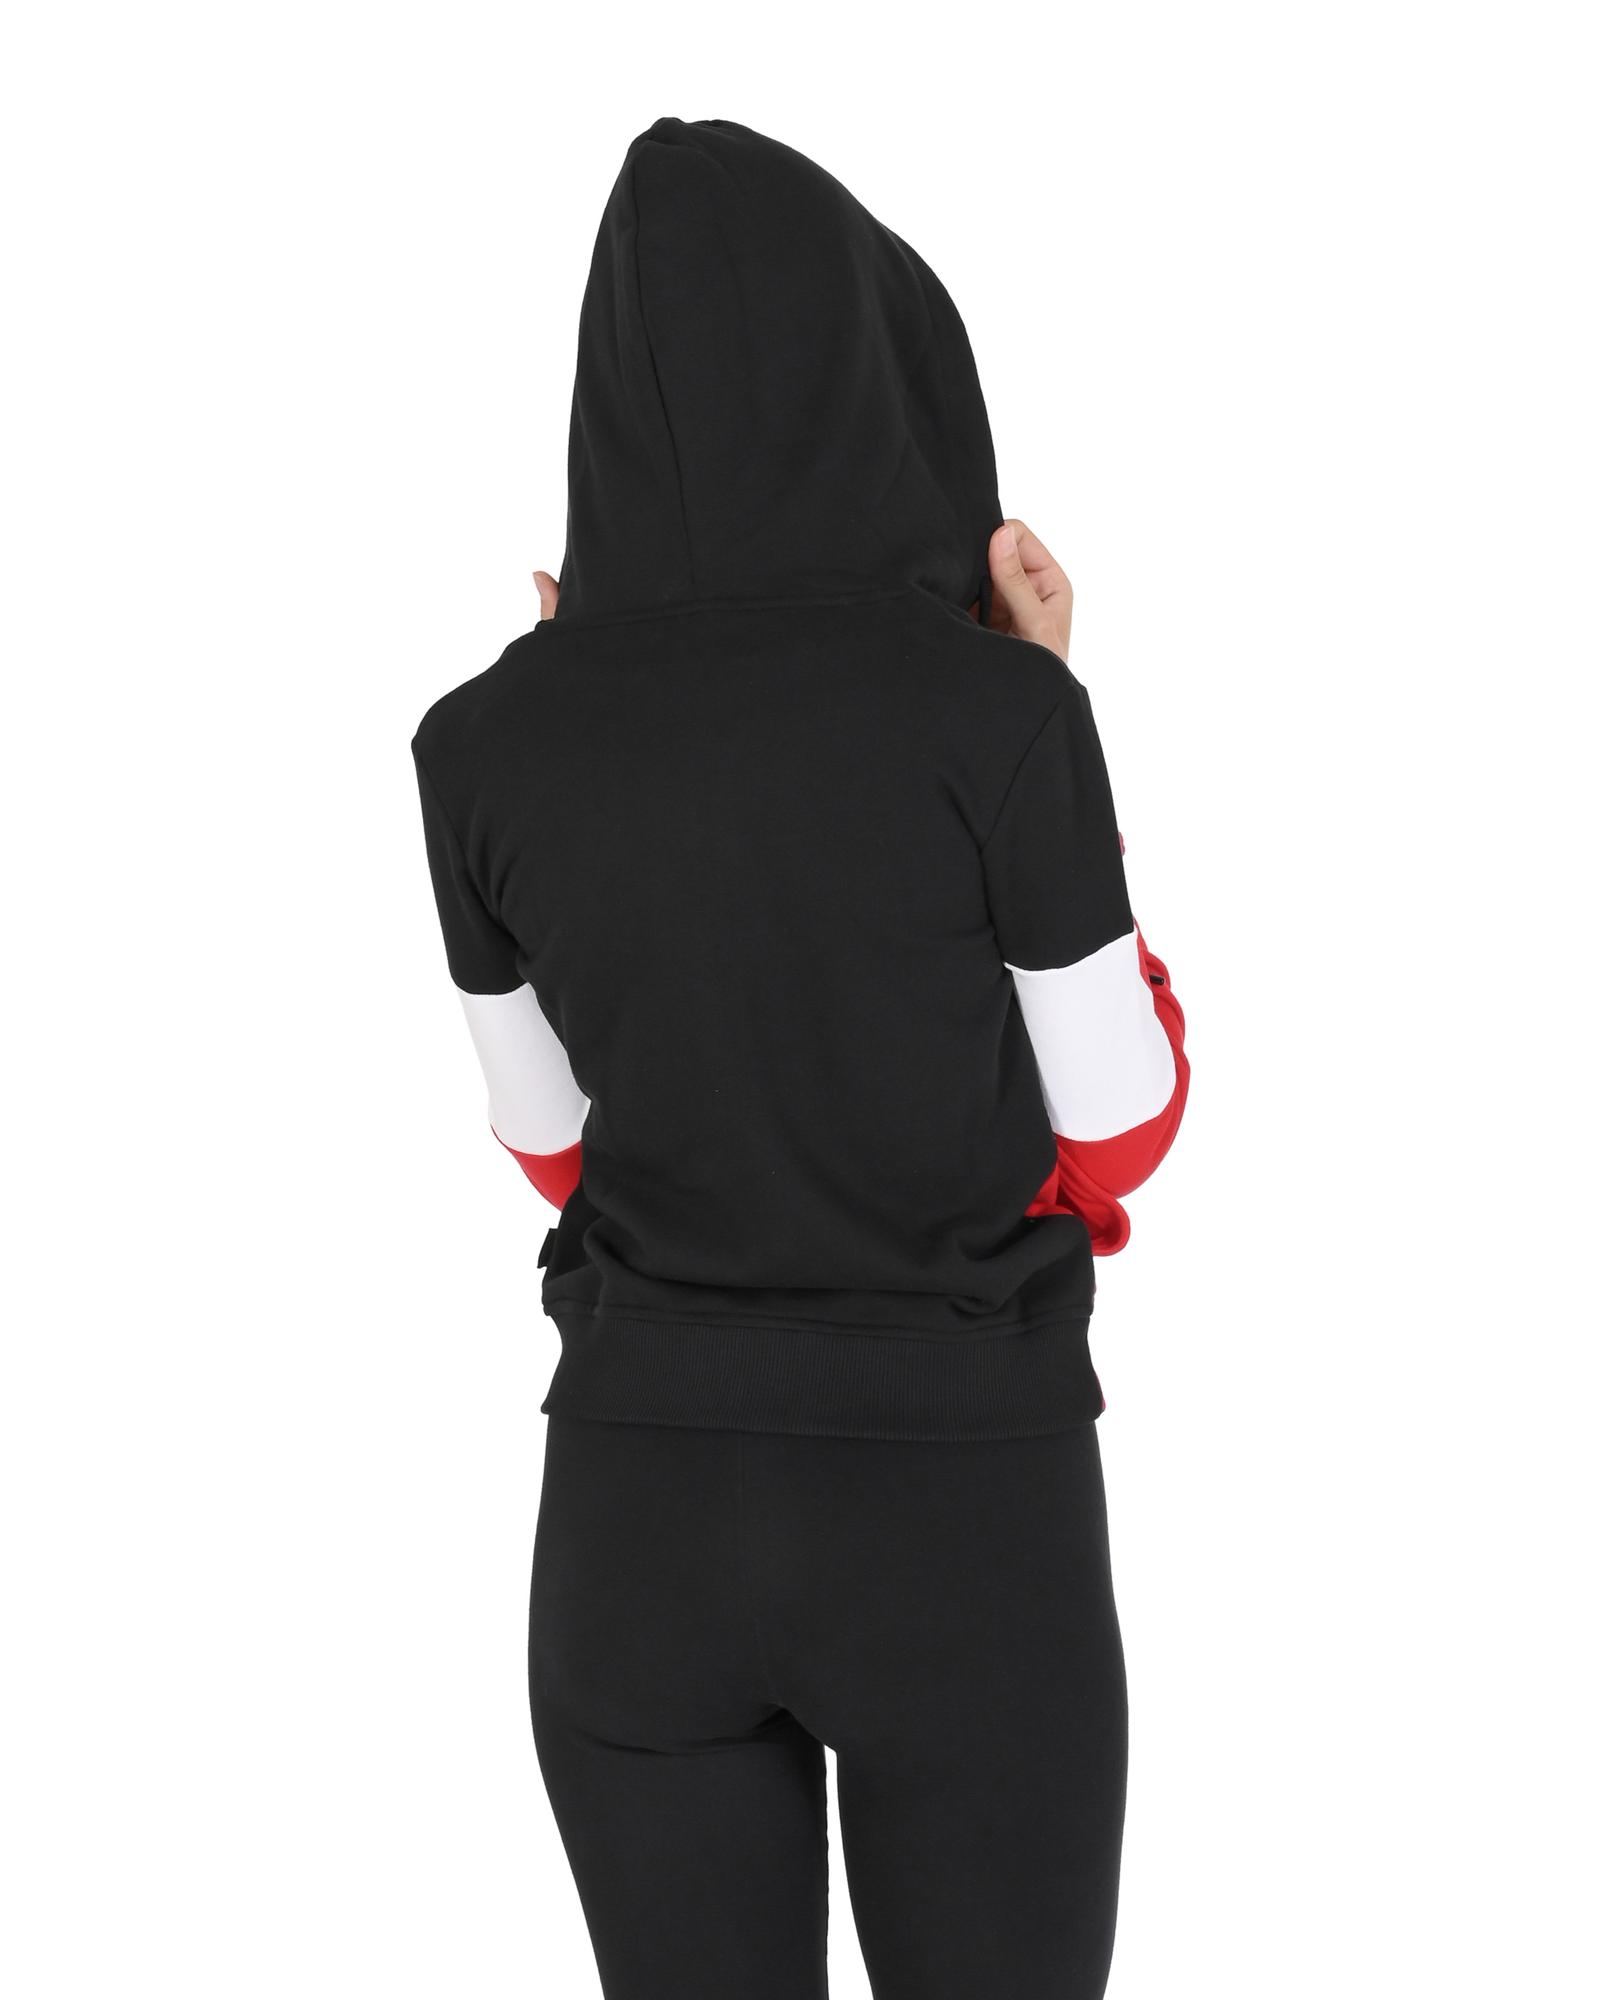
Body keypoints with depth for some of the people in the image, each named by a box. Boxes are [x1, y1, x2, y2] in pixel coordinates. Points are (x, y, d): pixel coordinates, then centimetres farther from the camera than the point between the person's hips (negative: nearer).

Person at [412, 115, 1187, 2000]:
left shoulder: (489, 743, -5)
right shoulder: (993, 711, -14)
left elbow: (555, 1142, 6)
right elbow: (1119, 1135, -4)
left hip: (643, 1491, 3)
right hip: (965, 1494, -2)